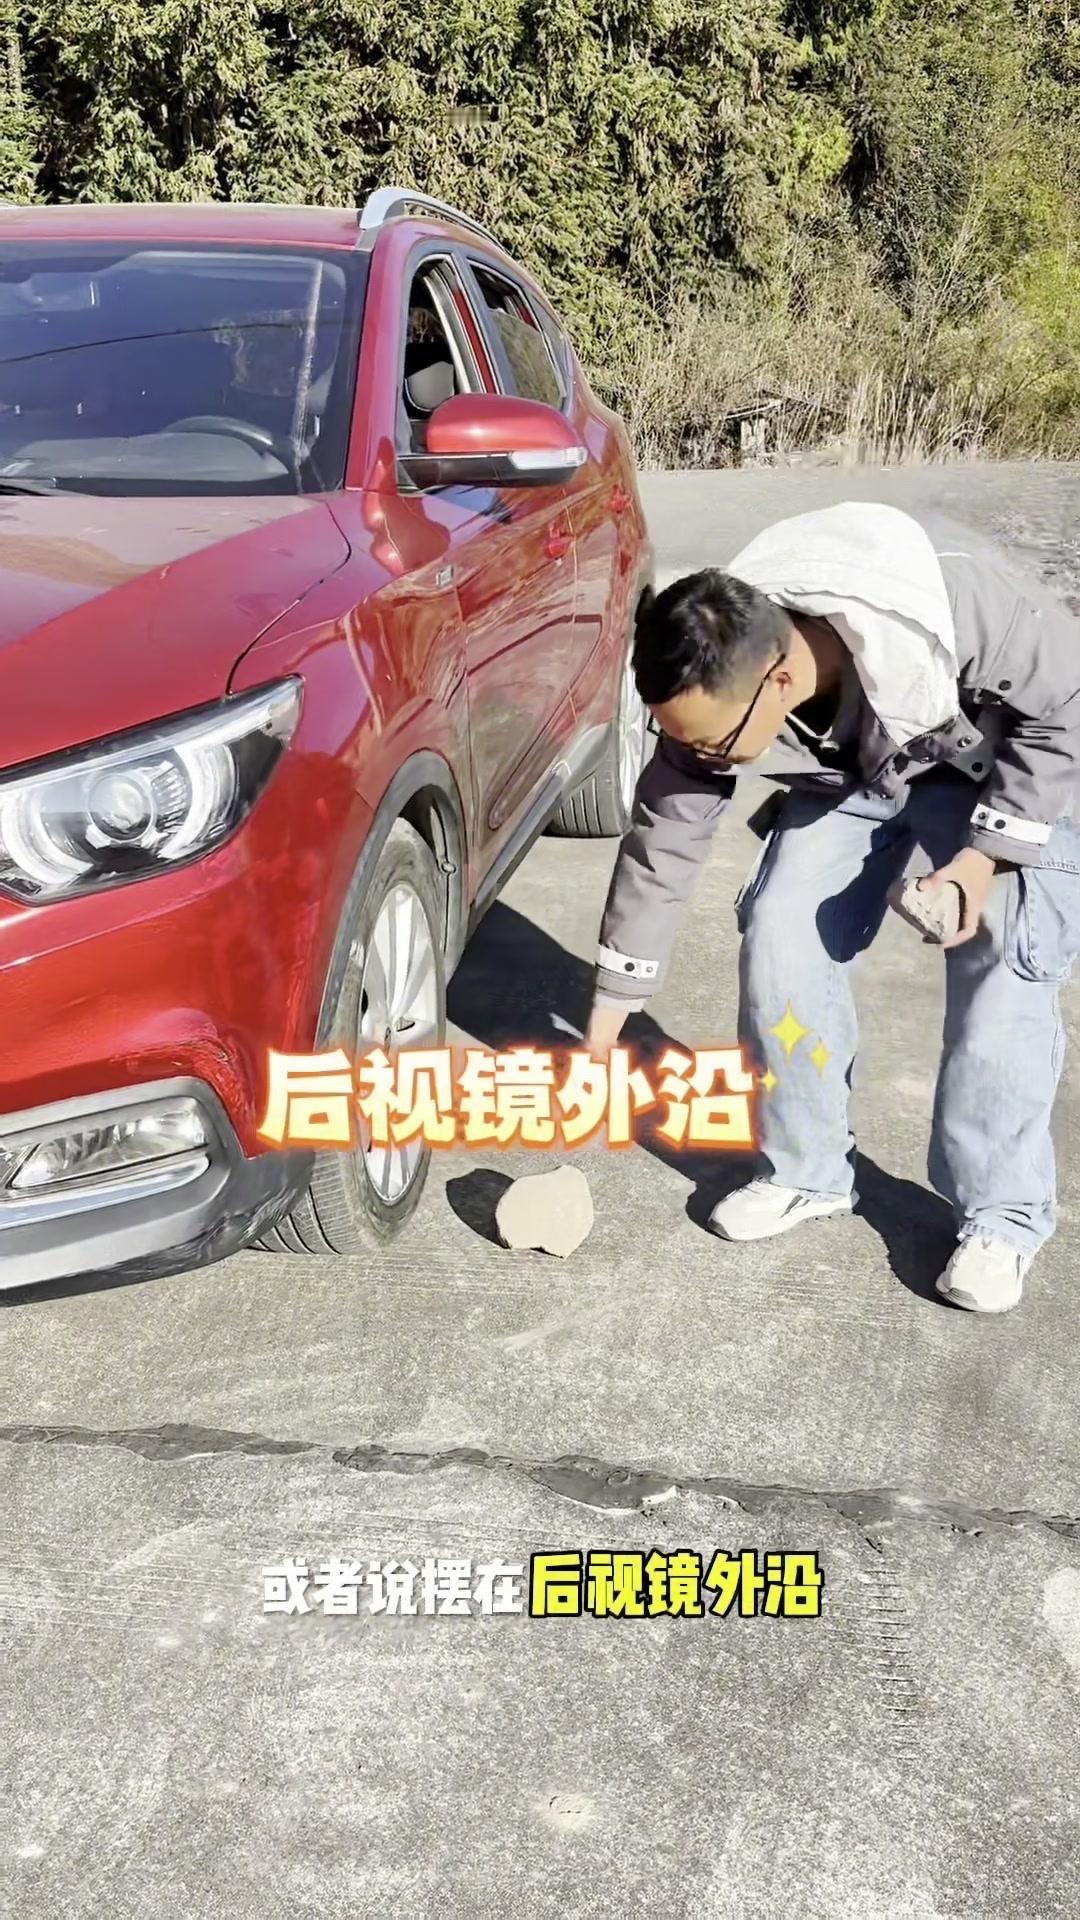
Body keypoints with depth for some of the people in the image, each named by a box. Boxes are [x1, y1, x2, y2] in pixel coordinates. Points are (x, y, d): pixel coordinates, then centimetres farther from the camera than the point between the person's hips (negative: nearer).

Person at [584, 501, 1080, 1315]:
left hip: (1001, 765, -3)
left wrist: (989, 850, -26)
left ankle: (1002, 1218, 0)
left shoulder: (951, 595, -42)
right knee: (781, 937, -8)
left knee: (999, 968, -16)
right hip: (846, 771, 4)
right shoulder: (714, 686, -27)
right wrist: (613, 1002, -8)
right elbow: (662, 840, -14)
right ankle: (805, 1171, 10)